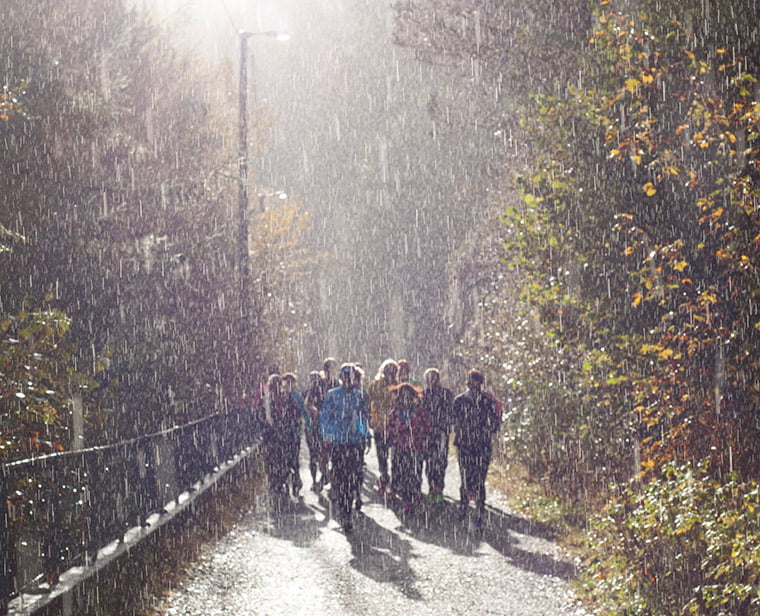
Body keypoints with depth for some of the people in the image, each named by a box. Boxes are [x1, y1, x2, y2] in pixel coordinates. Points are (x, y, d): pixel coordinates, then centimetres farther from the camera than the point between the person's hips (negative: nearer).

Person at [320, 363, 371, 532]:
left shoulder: (360, 395, 9)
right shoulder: (332, 395, 2)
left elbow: (365, 416, 18)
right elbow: (325, 416, 4)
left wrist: (366, 436, 13)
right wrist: (326, 437, -2)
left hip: (356, 441, 2)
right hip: (337, 441, -2)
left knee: (353, 475, -1)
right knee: (337, 475, -7)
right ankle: (343, 513, -2)